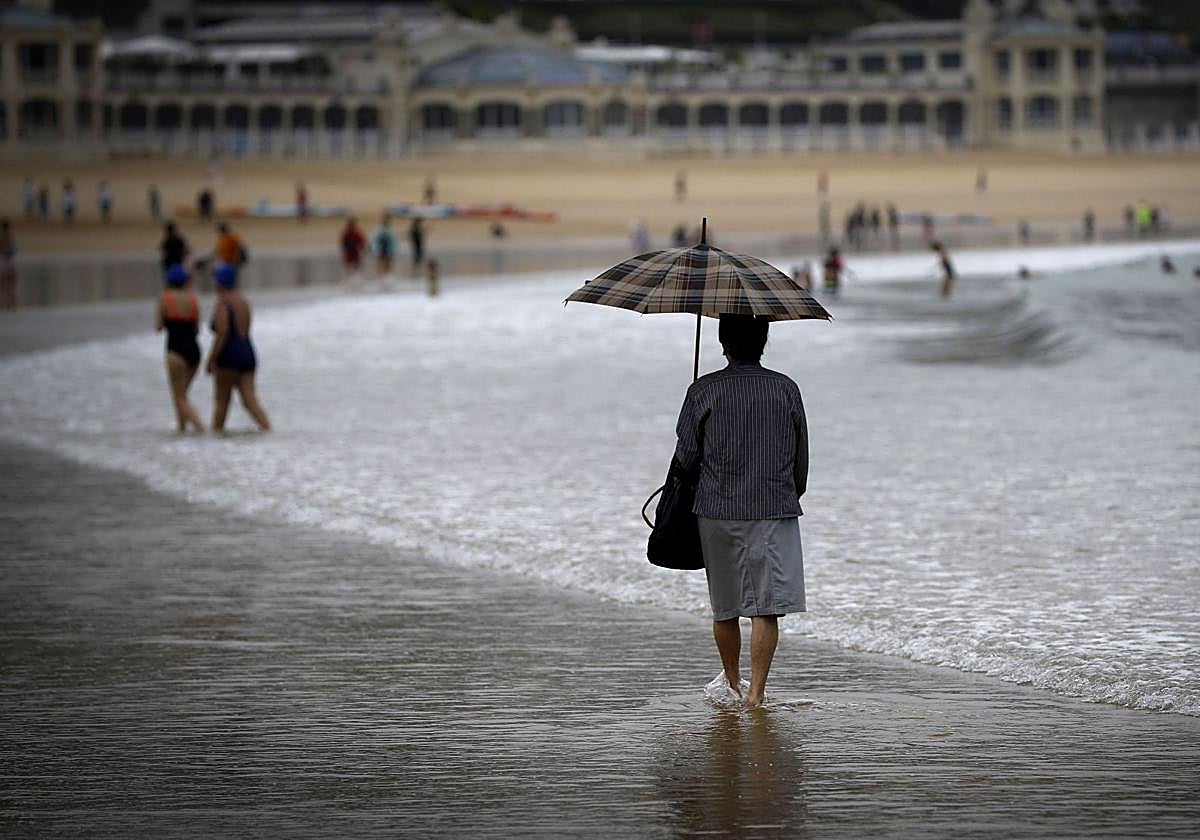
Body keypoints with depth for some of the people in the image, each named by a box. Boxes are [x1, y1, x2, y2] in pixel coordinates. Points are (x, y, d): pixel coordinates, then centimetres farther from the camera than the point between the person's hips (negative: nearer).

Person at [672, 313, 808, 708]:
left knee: (725, 606, 16)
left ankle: (731, 680, 32)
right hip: (774, 508, -1)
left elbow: (686, 456, -1)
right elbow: (801, 457, 6)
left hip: (717, 509, 1)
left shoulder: (704, 390, -2)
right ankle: (756, 691, -10)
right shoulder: (785, 389, 2)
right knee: (765, 607, -3)